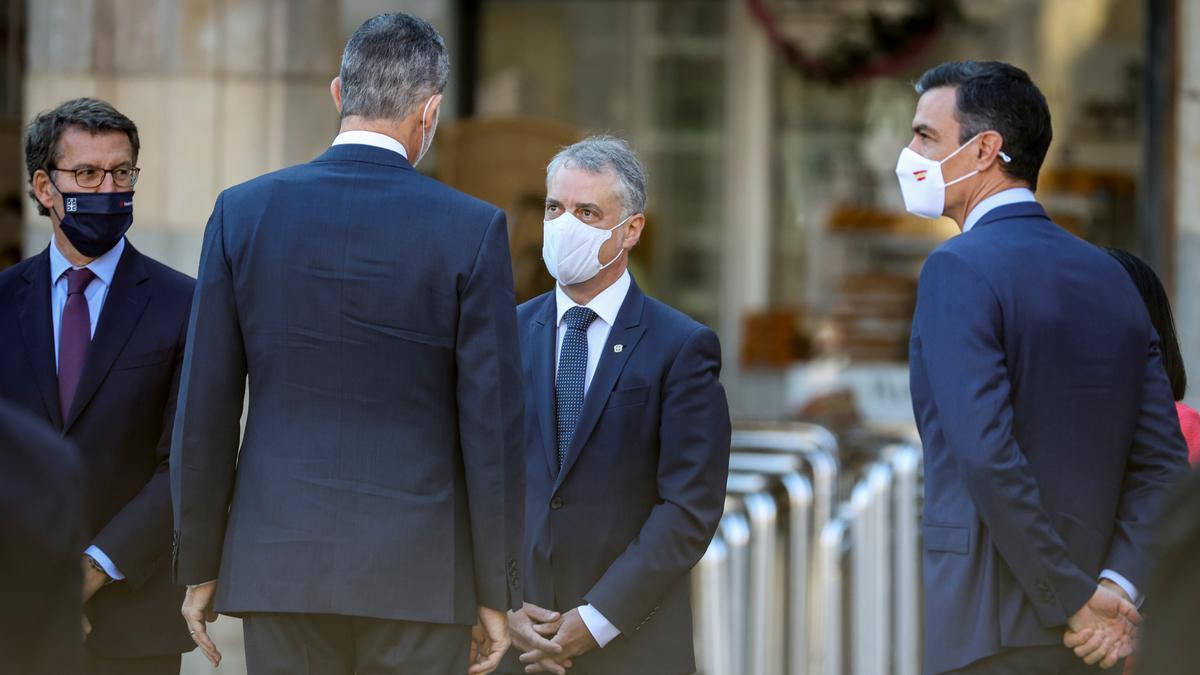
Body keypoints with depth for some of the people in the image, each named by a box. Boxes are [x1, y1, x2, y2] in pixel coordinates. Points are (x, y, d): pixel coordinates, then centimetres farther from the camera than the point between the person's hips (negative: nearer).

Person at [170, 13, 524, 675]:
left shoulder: (244, 212, 0)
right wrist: (494, 594, 1)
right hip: (418, 572, -2)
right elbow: (492, 426, -6)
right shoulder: (472, 229, -5)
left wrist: (199, 567, 9)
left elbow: (205, 408, 1)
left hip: (280, 563, 2)